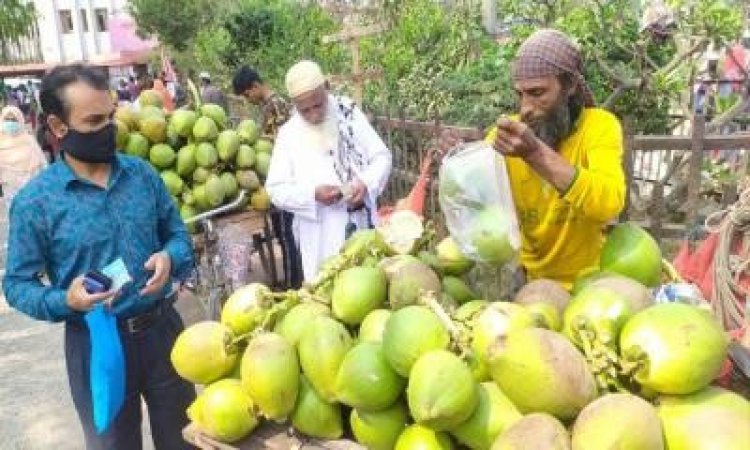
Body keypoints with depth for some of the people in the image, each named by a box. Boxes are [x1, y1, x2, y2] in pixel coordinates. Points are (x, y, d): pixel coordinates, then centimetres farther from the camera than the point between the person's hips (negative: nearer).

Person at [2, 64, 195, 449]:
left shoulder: (142, 173, -1)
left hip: (162, 328, 3)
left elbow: (178, 235, 8)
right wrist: (65, 301, -26)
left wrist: (170, 258, -15)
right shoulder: (34, 201, -12)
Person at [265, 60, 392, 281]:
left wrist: (367, 183, -17)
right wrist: (312, 194, -18)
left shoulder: (348, 113, 2)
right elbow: (276, 190, -1)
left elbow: (381, 156, 3)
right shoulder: (289, 134, 0)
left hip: (361, 225, 1)